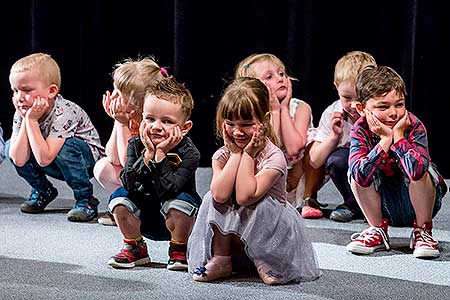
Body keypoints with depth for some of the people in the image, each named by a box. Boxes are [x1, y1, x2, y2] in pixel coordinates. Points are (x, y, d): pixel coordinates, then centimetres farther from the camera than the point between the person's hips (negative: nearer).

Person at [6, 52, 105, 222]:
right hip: (57, 167, 6)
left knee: (64, 146, -37)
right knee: (10, 147, -12)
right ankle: (43, 190, 8)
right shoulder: (21, 113, -14)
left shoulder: (63, 113, -31)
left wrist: (32, 120, -38)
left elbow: (44, 159, -39)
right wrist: (25, 120, -29)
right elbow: (19, 160, -24)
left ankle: (86, 200, -18)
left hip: (89, 158, -6)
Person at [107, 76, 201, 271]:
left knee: (180, 201, -33)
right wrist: (148, 154, -31)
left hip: (174, 221, -3)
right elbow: (128, 183, -23)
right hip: (144, 220, 3)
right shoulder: (136, 145, -11)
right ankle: (136, 249, 2)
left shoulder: (188, 153, -22)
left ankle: (179, 250, -4)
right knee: (120, 197, -20)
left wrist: (160, 154, -34)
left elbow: (168, 190, -32)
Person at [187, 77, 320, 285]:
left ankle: (265, 261, -9)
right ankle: (221, 259, -9)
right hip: (232, 234, 4)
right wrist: (235, 154, -21)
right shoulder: (222, 155, -8)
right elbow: (220, 195, -28)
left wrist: (247, 154, -26)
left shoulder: (273, 157, -21)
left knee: (260, 205, -32)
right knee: (212, 198, -19)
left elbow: (245, 196, -33)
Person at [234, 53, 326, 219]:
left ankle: (309, 199, -12)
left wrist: (284, 108, -21)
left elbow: (293, 148, -29)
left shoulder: (300, 108, -12)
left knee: (313, 139, -26)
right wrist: (274, 111, -23)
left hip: (301, 177, -1)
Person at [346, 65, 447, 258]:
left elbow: (416, 170, -42)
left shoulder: (414, 126, -21)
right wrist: (385, 139, -33)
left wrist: (398, 135, -32)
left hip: (417, 201, -2)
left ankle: (423, 232, -9)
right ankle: (378, 230, -2)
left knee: (419, 171, -33)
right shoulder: (361, 130, -16)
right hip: (385, 205, 2)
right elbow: (361, 177, -34)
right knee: (355, 173, -23)